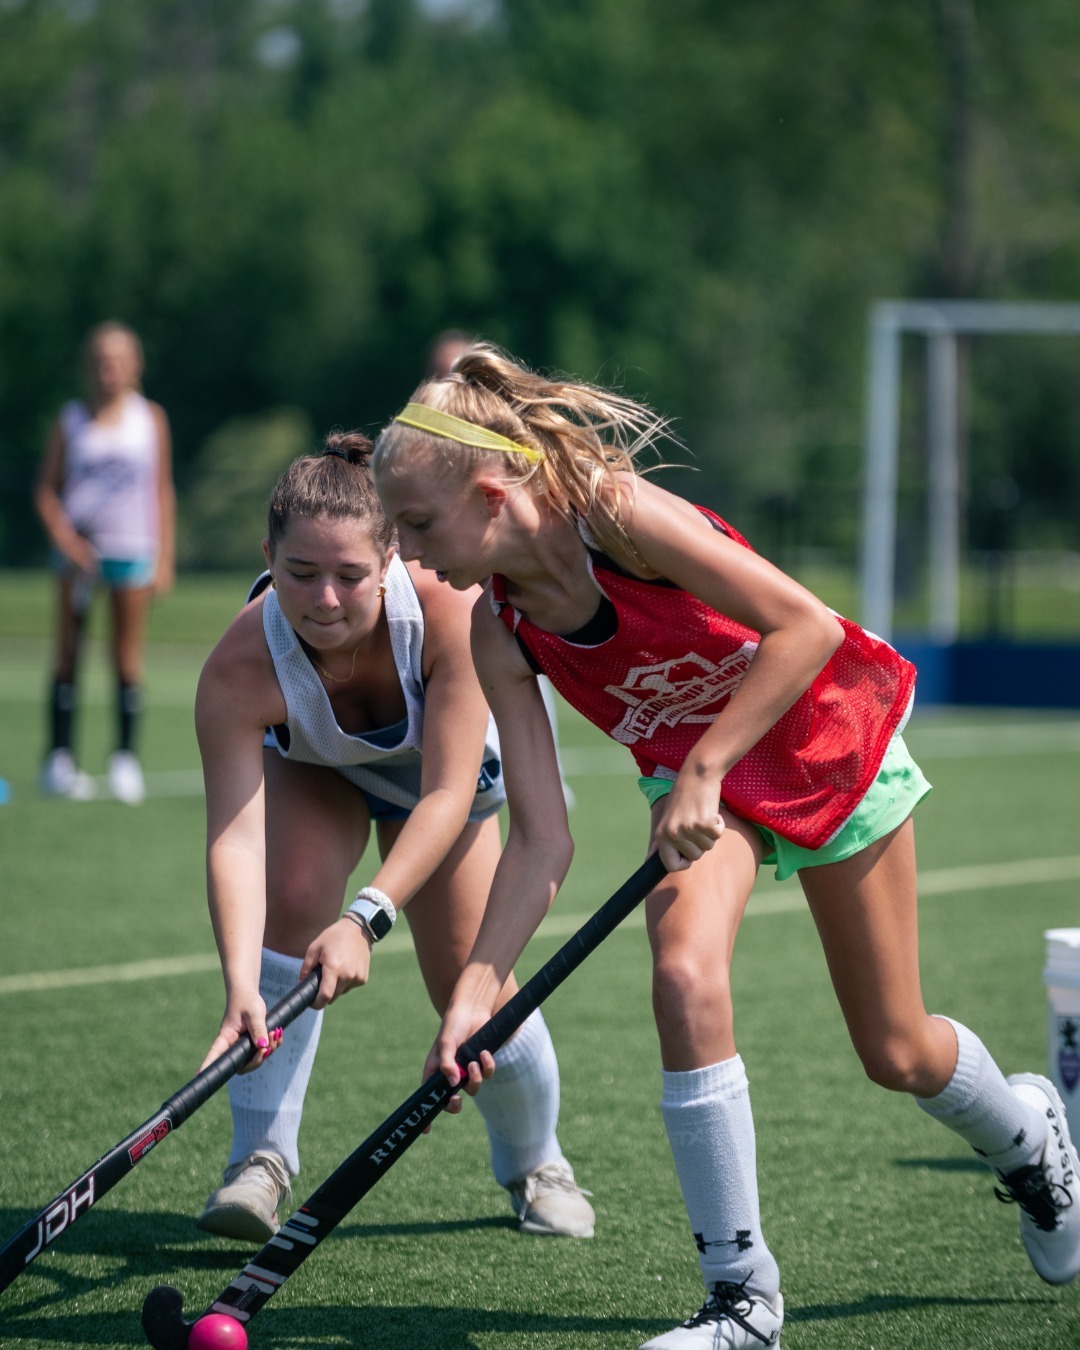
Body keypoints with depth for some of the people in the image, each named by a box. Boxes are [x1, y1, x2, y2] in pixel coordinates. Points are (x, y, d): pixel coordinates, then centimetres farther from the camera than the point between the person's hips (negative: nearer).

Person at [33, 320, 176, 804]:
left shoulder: (151, 418, 3)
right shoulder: (71, 420, 2)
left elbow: (163, 491, 6)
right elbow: (46, 489, 3)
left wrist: (165, 556, 2)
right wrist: (62, 536, -13)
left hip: (132, 547, 0)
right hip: (78, 547, 0)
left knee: (127, 657, 0)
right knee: (68, 654, 0)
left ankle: (125, 759, 6)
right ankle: (60, 757, 3)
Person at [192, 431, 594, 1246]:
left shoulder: (447, 611, -41)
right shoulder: (239, 668, -39)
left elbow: (448, 795, -40)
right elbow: (235, 836, -44)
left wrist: (366, 919, -52)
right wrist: (241, 985, -58)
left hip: (440, 770, 0)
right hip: (311, 770, 0)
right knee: (291, 900, -28)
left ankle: (535, 1163, 25)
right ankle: (261, 1162, -18)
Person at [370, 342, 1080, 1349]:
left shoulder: (614, 510, -31)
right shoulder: (500, 633, -14)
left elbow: (808, 626, -32)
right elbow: (541, 840, -15)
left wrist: (702, 771, -34)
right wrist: (475, 988, -25)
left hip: (824, 744, -4)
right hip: (692, 772, 4)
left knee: (896, 1054, 6)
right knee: (684, 973, -26)